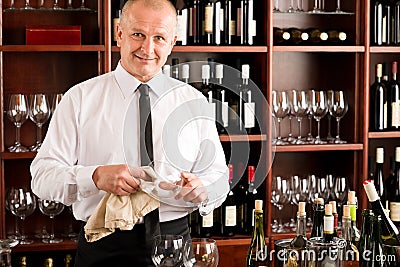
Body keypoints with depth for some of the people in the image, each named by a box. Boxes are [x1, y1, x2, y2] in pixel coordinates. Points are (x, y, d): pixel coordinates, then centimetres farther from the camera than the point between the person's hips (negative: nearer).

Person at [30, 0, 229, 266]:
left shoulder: (194, 102, 5)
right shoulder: (80, 99, 0)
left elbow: (219, 180, 5)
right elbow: (42, 176, -7)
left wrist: (201, 188, -18)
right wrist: (96, 177, -25)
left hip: (172, 244, 1)